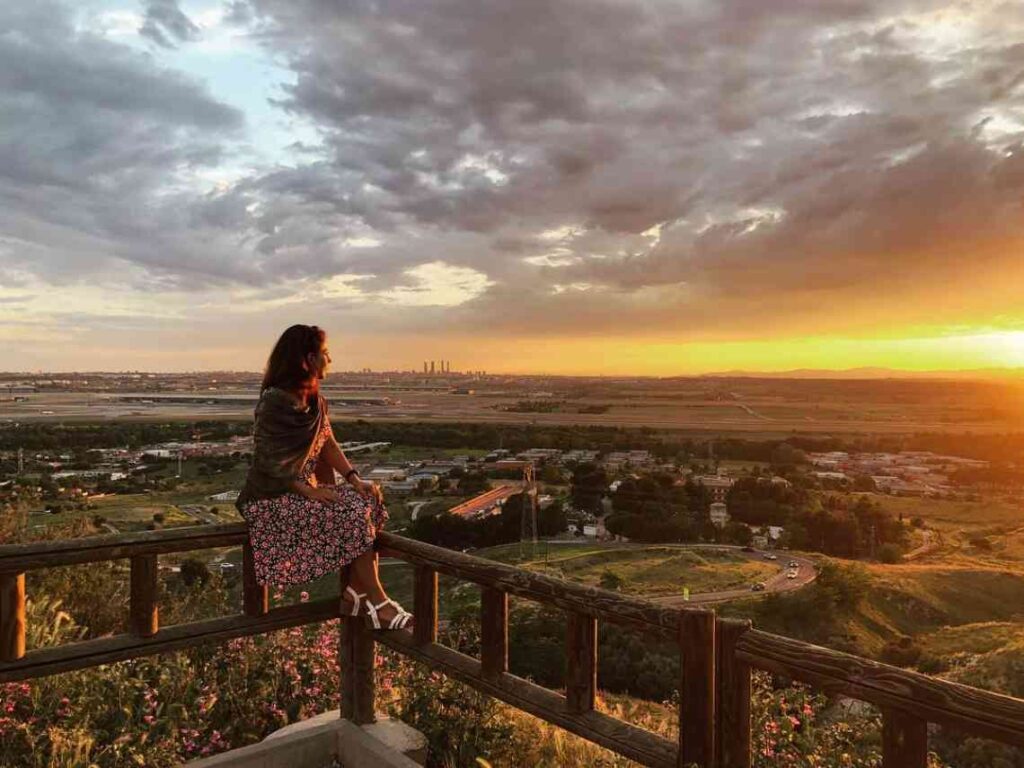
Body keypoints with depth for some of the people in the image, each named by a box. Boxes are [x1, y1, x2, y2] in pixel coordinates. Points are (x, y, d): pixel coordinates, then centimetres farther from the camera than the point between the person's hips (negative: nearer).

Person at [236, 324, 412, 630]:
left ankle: (356, 592, -9)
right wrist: (311, 490, -24)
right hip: (271, 499, -8)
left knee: (368, 500, -10)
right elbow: (269, 462, -20)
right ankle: (377, 603, -15)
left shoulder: (314, 399, 8)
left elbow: (328, 443, 4)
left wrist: (355, 479, -10)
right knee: (351, 513, -23)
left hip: (304, 487, 8)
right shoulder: (275, 401, -18)